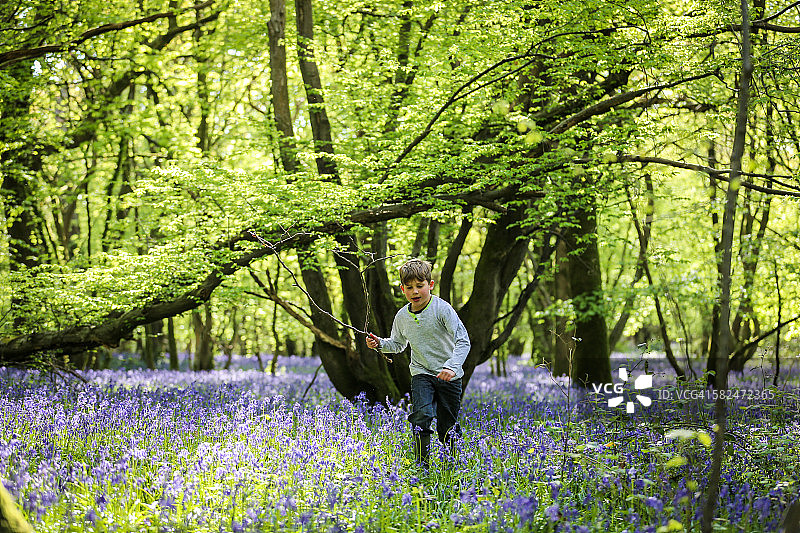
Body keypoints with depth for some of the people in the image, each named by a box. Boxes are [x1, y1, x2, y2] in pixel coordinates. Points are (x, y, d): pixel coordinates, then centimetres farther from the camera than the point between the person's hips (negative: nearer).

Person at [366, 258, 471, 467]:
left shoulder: (442, 309, -15)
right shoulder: (402, 316, 1)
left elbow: (463, 341, -17)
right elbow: (398, 344, 20)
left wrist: (452, 366, -30)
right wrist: (380, 344, 0)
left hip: (448, 376, -2)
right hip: (421, 374, 2)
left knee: (447, 427, 5)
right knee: (421, 415, -22)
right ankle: (422, 463, -12)